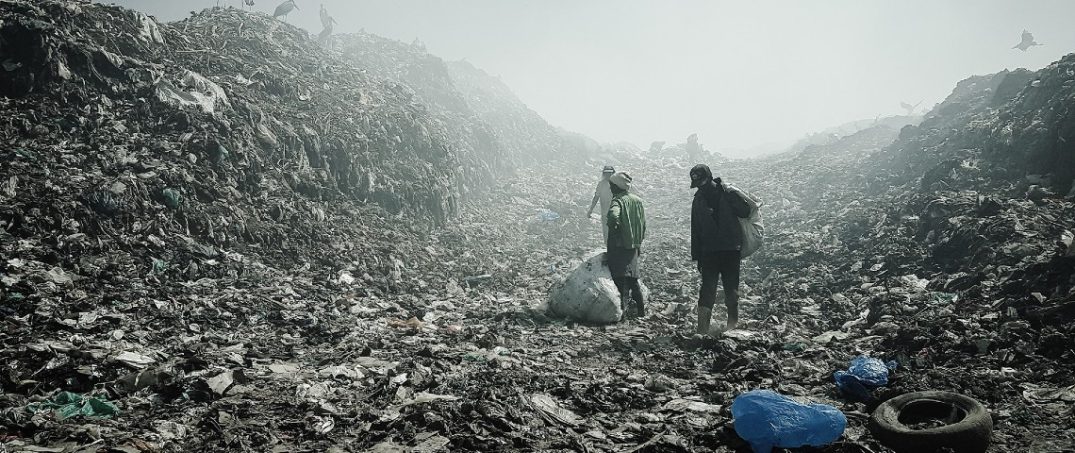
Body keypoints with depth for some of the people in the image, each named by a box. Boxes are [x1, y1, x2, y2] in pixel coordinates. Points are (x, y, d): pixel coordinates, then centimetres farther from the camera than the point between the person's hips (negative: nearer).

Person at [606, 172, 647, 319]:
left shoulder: (618, 201, -13)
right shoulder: (638, 200, 10)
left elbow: (613, 216, -36)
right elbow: (643, 225, 15)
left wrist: (613, 230, -17)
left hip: (619, 246, -7)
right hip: (634, 246, 7)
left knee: (621, 278, -5)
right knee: (633, 278, 17)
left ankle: (622, 309, -10)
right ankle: (641, 308, 22)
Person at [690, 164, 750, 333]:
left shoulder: (728, 193, -4)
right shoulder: (698, 200, 8)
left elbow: (745, 212, -15)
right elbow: (695, 230, 12)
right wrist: (696, 256, 10)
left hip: (731, 250, -3)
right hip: (708, 251, 3)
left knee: (731, 289, 7)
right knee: (707, 289, -3)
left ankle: (733, 323, 23)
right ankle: (703, 329, -5)